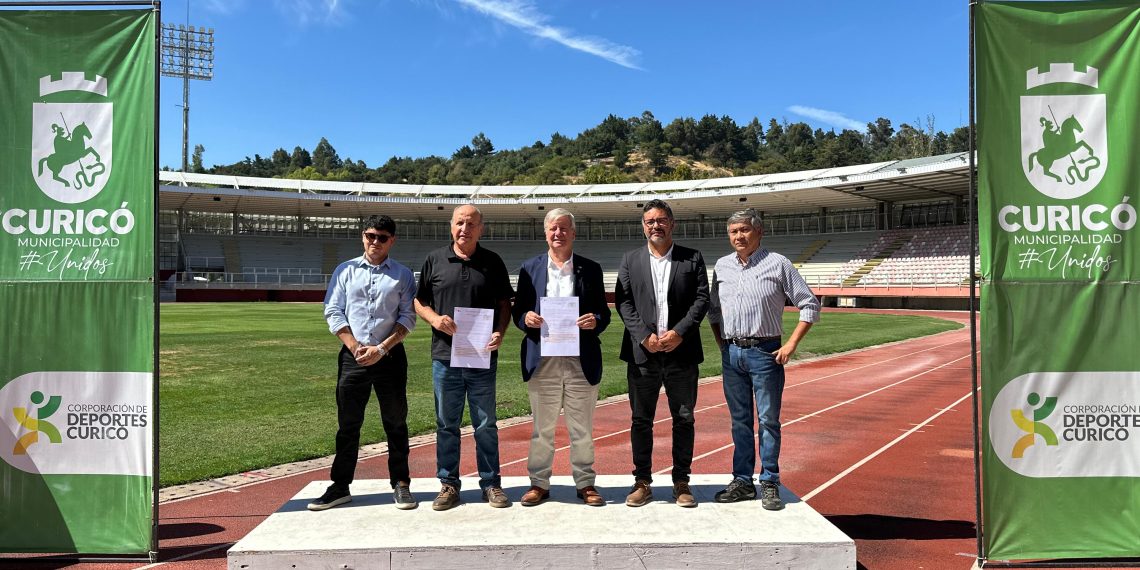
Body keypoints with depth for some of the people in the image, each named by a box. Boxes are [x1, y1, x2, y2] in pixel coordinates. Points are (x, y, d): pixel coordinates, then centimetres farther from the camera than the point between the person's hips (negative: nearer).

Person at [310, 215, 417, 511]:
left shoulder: (403, 275, 4)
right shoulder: (345, 270, 8)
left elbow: (408, 318, -1)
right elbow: (333, 312, 4)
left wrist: (381, 348, -11)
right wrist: (355, 347, -7)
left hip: (390, 356, -1)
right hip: (352, 356, 1)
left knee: (395, 421, 6)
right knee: (348, 423, 6)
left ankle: (400, 483, 16)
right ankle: (340, 486, 16)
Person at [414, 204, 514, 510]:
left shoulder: (493, 262, 6)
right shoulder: (435, 260, 6)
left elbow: (504, 304, 8)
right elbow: (419, 302, 10)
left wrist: (500, 333, -10)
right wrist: (434, 318, -11)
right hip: (445, 355, 1)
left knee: (486, 425, 7)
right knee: (446, 424, 9)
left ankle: (491, 483, 19)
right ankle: (449, 484, 20)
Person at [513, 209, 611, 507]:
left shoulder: (591, 269, 8)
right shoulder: (530, 268, 9)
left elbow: (603, 313, 8)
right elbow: (517, 310, 9)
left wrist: (595, 320, -14)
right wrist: (526, 318, -13)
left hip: (581, 359, 0)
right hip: (542, 359, 0)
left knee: (582, 428, 8)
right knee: (542, 427, 8)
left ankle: (585, 483, 20)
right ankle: (539, 483, 19)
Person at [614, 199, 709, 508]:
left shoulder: (692, 258, 7)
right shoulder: (630, 260, 9)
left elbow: (702, 299, 0)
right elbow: (623, 302, 2)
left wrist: (679, 332, -12)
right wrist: (644, 335, -11)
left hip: (681, 352, 0)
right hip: (642, 352, 1)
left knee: (684, 419, 6)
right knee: (641, 420, 6)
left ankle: (681, 481, 18)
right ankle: (642, 481, 16)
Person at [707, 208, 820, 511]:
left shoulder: (778, 264, -4)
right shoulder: (722, 266, 10)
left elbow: (810, 305, -2)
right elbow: (713, 308, 21)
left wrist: (791, 344, -8)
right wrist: (720, 341, 10)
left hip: (765, 352, -4)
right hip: (731, 353, 4)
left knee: (768, 420, 0)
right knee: (739, 420, 10)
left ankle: (769, 484, 10)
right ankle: (742, 481, 19)